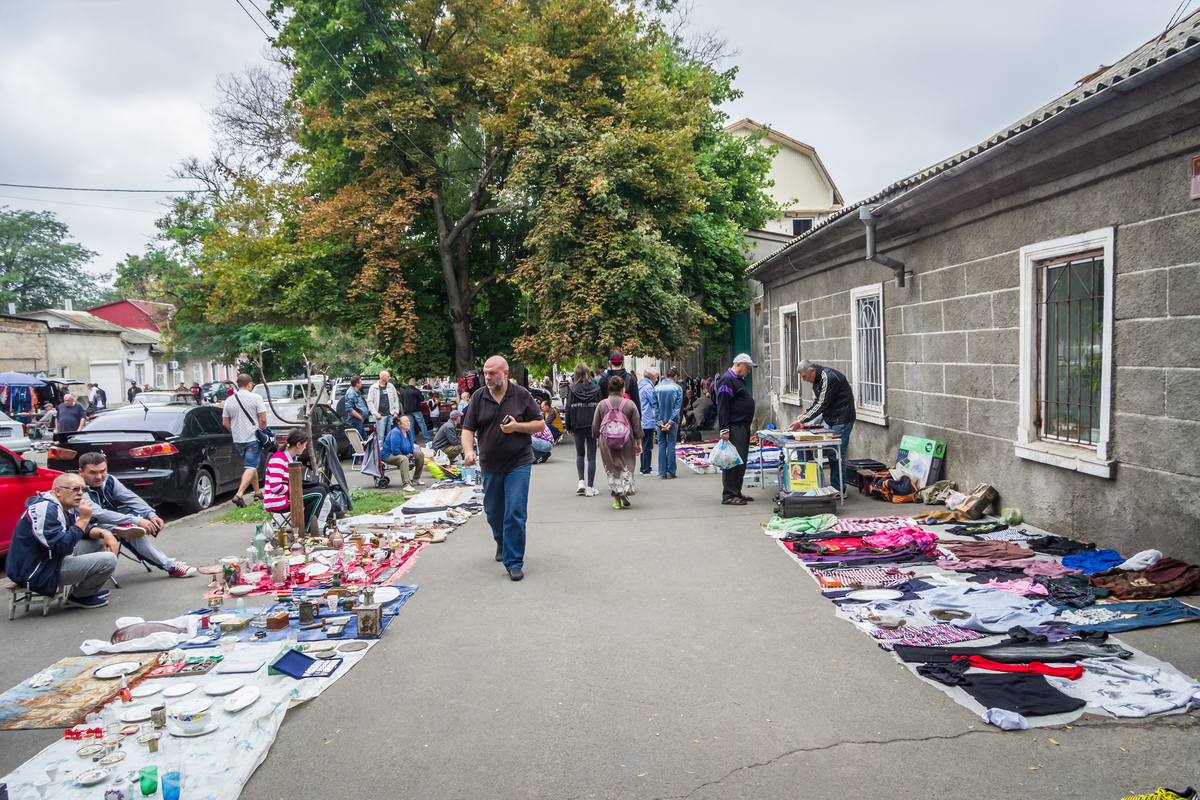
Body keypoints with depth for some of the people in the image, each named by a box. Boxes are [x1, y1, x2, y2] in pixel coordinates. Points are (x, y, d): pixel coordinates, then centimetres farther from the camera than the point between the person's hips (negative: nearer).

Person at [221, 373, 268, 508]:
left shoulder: (229, 401, 6)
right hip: (253, 439, -5)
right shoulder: (256, 398, -8)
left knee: (251, 466, 18)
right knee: (251, 467, -7)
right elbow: (262, 420, -11)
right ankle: (239, 494, -22)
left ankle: (257, 493, 26)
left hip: (238, 440, 5)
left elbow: (225, 423, 9)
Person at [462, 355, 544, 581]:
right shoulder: (478, 397, 2)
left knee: (515, 513, -9)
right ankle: (502, 543, 44)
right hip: (489, 466, 3)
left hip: (518, 464, -3)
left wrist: (517, 426, -15)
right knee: (493, 512, 15)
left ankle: (514, 562, -1)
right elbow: (468, 429, 0)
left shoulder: (521, 395, -3)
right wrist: (468, 450, -19)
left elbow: (540, 424, 2)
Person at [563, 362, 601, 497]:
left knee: (580, 454, 19)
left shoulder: (572, 390, -5)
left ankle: (581, 481, 6)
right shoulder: (596, 389, -4)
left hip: (578, 427, 0)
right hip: (593, 427, 0)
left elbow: (568, 409, -3)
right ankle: (590, 487, 5)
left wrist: (568, 427, 6)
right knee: (591, 457, 4)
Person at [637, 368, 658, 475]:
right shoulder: (648, 387, -15)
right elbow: (655, 403, -14)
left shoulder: (640, 385, 15)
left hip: (642, 421, 10)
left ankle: (644, 468, 21)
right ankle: (646, 469, 0)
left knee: (644, 445, 15)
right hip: (648, 421, -10)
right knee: (648, 446, -4)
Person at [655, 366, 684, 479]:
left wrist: (660, 422, -4)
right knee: (671, 445, 4)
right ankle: (670, 473, 5)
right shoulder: (678, 388, -3)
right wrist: (671, 422, -9)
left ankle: (662, 473, 6)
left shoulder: (657, 388, 1)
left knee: (661, 445, 6)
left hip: (660, 420, 1)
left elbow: (655, 406, -2)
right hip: (673, 420, -1)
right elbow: (677, 406, -8)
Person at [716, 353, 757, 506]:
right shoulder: (727, 380, -13)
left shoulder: (739, 379, 19)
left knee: (741, 461, 13)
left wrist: (749, 418, 25)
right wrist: (724, 429, -22)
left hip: (743, 427, 10)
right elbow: (722, 406, -18)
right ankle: (728, 496, -6)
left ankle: (736, 492, 20)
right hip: (734, 428, -10)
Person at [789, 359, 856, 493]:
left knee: (837, 454, -9)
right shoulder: (816, 380, 9)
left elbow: (822, 405, -24)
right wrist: (804, 415, -4)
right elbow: (816, 402, 14)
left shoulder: (829, 377, -22)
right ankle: (834, 486, 14)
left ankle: (840, 489, -4)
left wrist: (801, 421, -22)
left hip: (842, 419, -10)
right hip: (832, 420, 10)